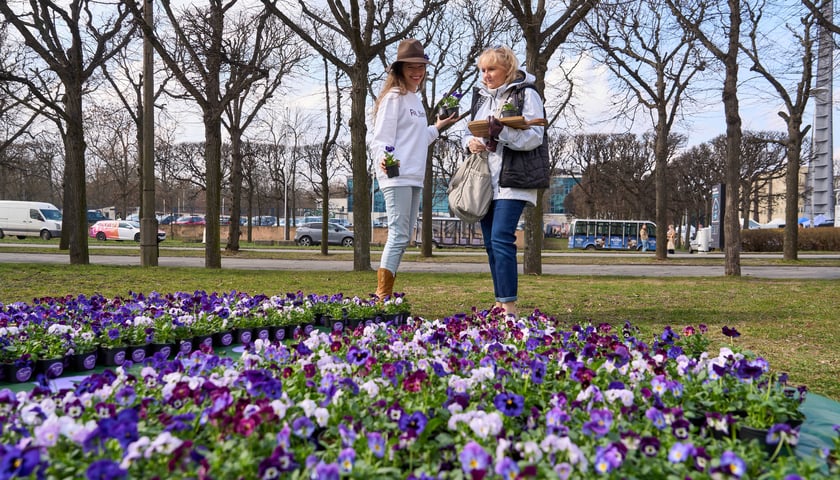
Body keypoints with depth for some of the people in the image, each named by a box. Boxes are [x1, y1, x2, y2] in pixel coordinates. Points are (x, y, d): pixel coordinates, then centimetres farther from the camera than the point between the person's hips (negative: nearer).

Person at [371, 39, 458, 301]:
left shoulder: (416, 100, 20)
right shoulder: (393, 98, -6)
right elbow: (381, 139, -12)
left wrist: (438, 127, 26)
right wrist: (384, 161, -30)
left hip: (414, 178, 9)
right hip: (396, 176, -9)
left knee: (402, 237, 7)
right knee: (398, 236, -13)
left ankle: (385, 297, 11)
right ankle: (382, 296, -9)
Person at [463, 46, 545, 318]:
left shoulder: (526, 95, -2)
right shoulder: (481, 96, 18)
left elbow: (534, 137, -11)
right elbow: (471, 131, 23)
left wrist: (502, 132, -25)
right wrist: (470, 142, -1)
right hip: (485, 180, 7)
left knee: (501, 239, -18)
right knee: (490, 243, 8)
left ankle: (510, 307, -14)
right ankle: (500, 303, 18)